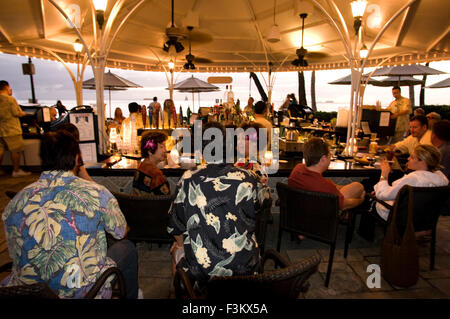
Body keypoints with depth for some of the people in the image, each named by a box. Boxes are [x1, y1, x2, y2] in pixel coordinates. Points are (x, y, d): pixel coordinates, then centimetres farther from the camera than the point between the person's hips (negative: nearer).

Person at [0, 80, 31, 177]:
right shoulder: (10, 99, -12)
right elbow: (17, 113, -13)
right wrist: (24, 113, 7)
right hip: (11, 130, -7)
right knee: (15, 151, 3)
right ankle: (16, 171, 10)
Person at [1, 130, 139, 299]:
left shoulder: (15, 202, -7)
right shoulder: (96, 193, -19)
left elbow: (15, 254, 6)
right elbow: (120, 232, -1)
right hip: (85, 291, -5)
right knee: (127, 247, 21)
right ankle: (130, 297, 41)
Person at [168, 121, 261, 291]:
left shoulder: (188, 180, -14)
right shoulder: (248, 179, -11)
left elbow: (176, 227, -2)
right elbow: (253, 222, 2)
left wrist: (180, 244, 19)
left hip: (201, 270, 0)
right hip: (245, 268, 1)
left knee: (177, 248, 29)